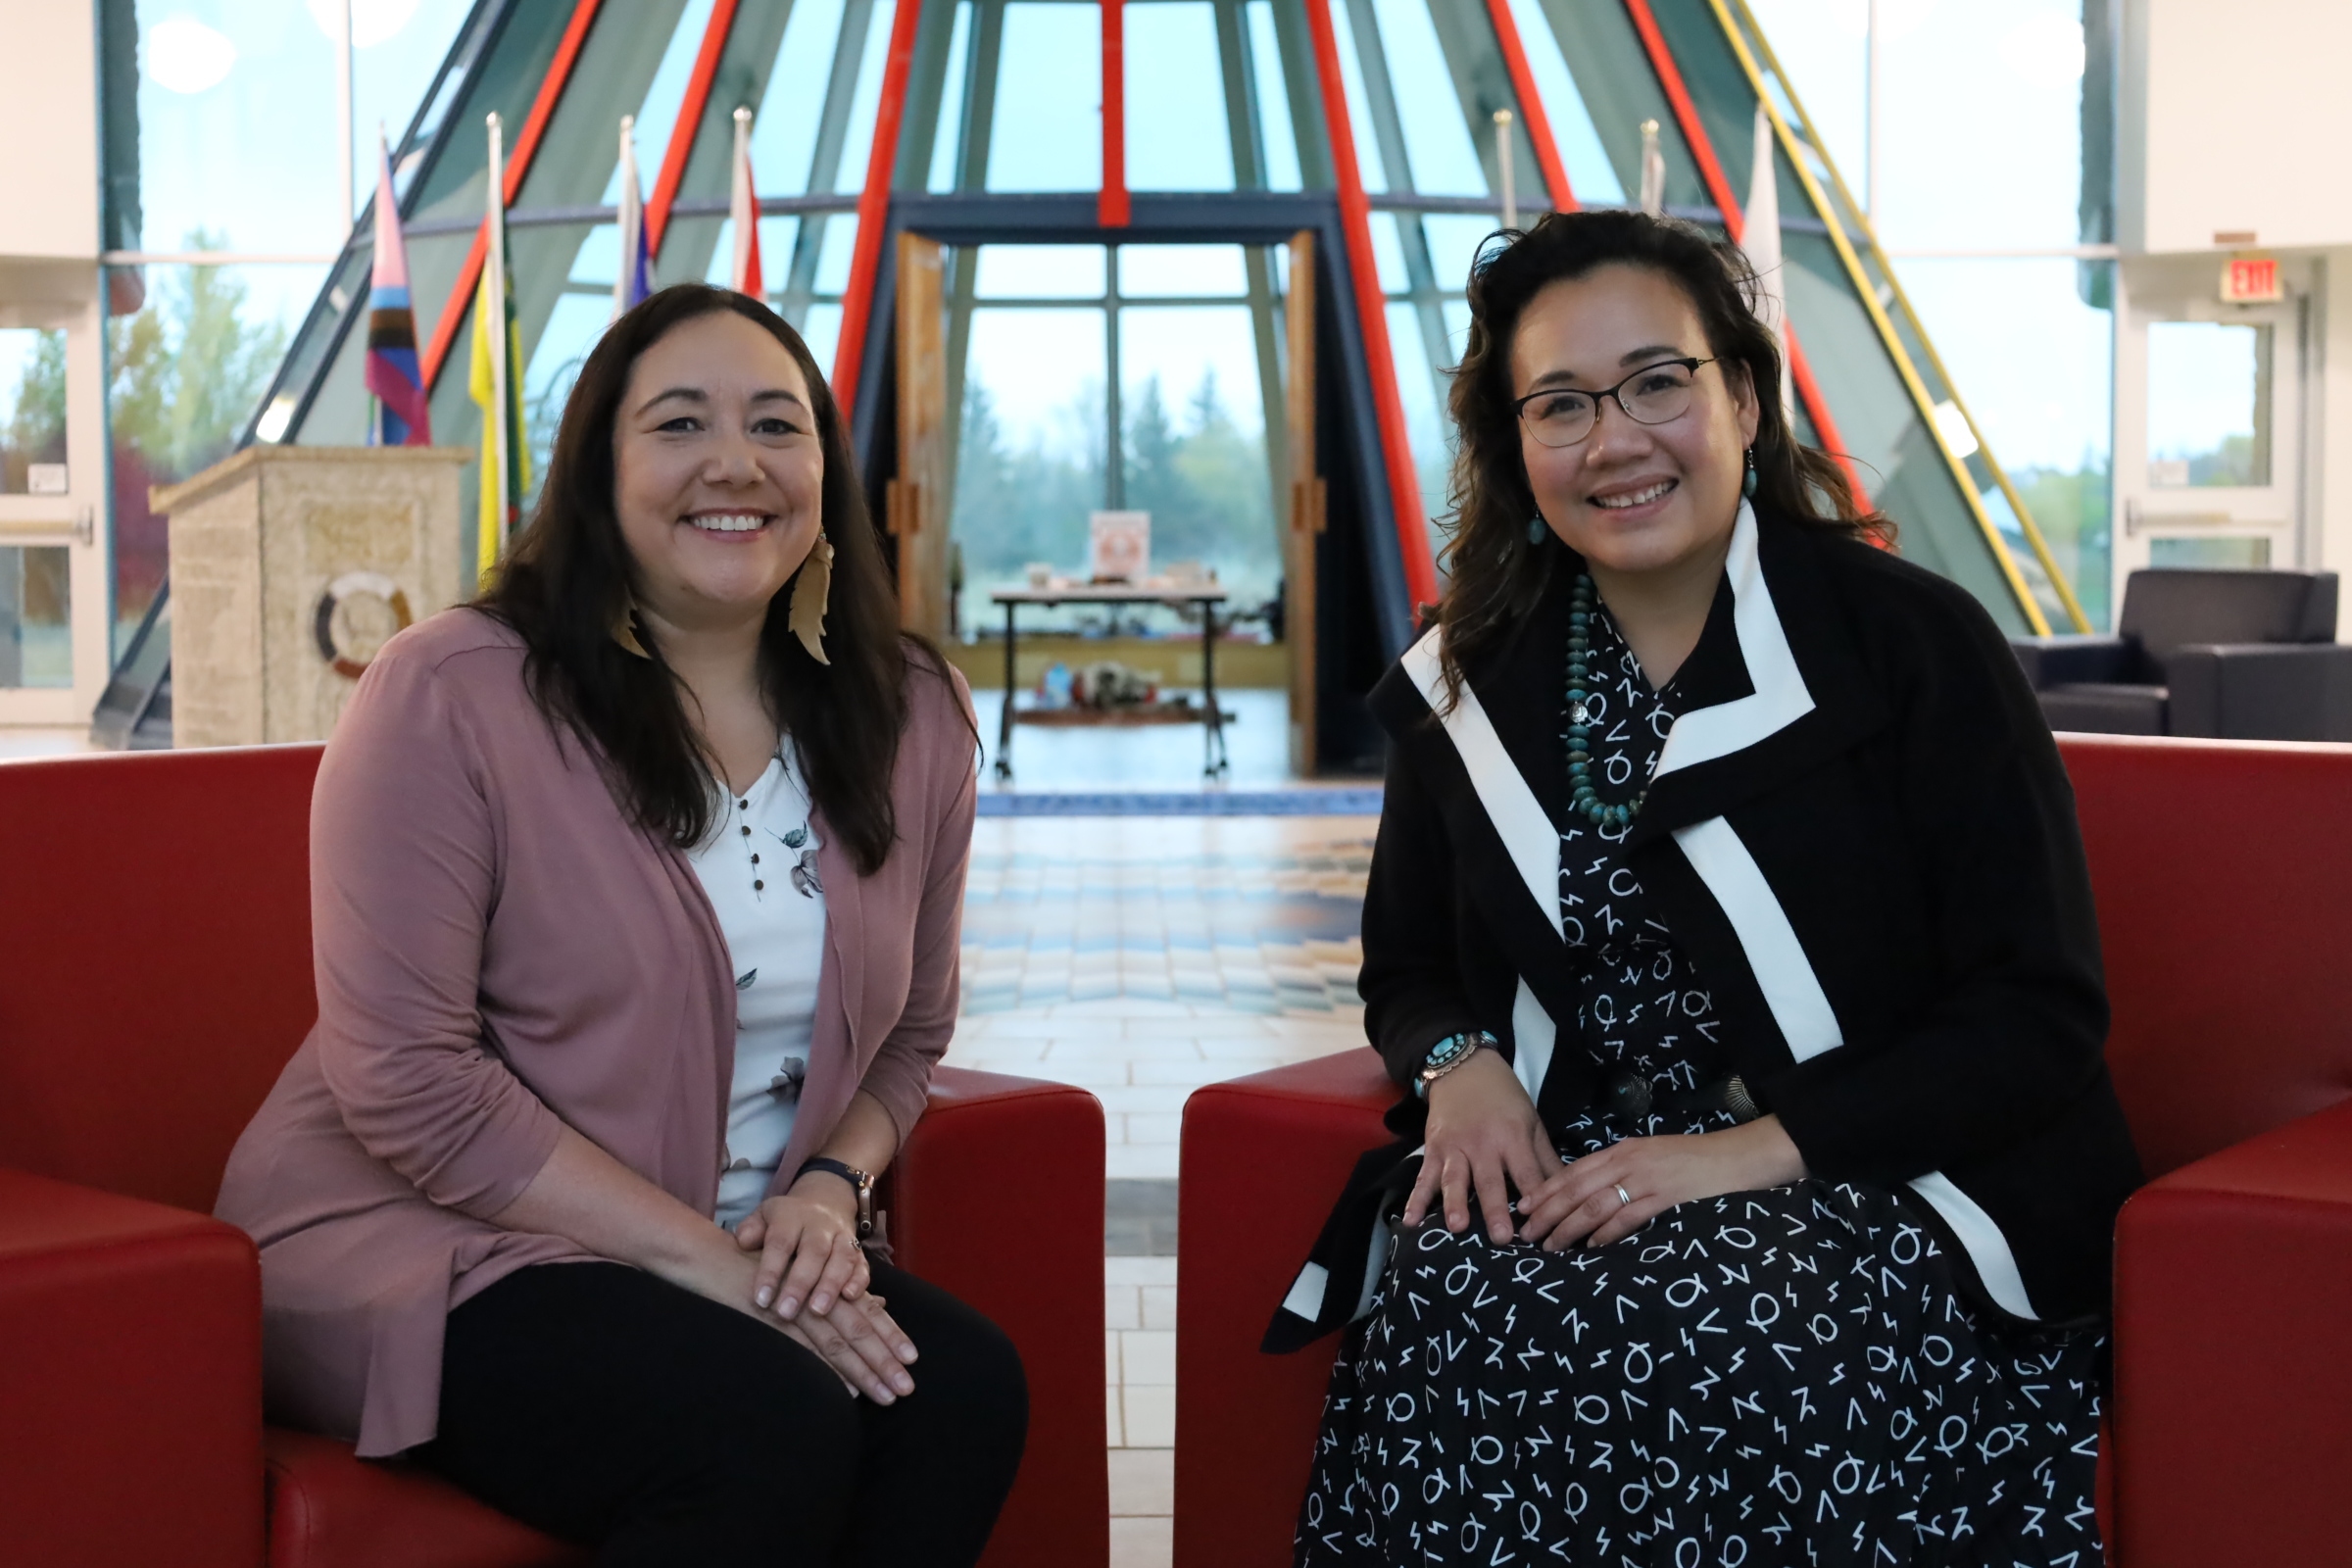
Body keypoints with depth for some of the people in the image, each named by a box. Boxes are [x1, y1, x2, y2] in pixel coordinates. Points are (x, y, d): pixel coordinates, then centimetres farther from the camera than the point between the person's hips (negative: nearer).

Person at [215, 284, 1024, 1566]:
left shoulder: (912, 719, 5)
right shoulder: (448, 699, -13)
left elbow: (908, 1032, 15)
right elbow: (409, 1084, -17)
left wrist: (830, 1186, -7)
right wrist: (698, 1255, -20)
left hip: (745, 1255, 5)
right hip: (428, 1251, -5)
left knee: (967, 1391, -23)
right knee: (772, 1426, -31)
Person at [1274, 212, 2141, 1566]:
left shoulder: (1914, 643, -3)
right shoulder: (1465, 687, 10)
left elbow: (2041, 1019, -6)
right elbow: (1407, 970, 21)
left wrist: (1756, 1150, -17)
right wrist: (1461, 1063, -4)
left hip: (1887, 1189, -3)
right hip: (1579, 1174, 3)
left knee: (1695, 1338, -34)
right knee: (1450, 1301, -30)